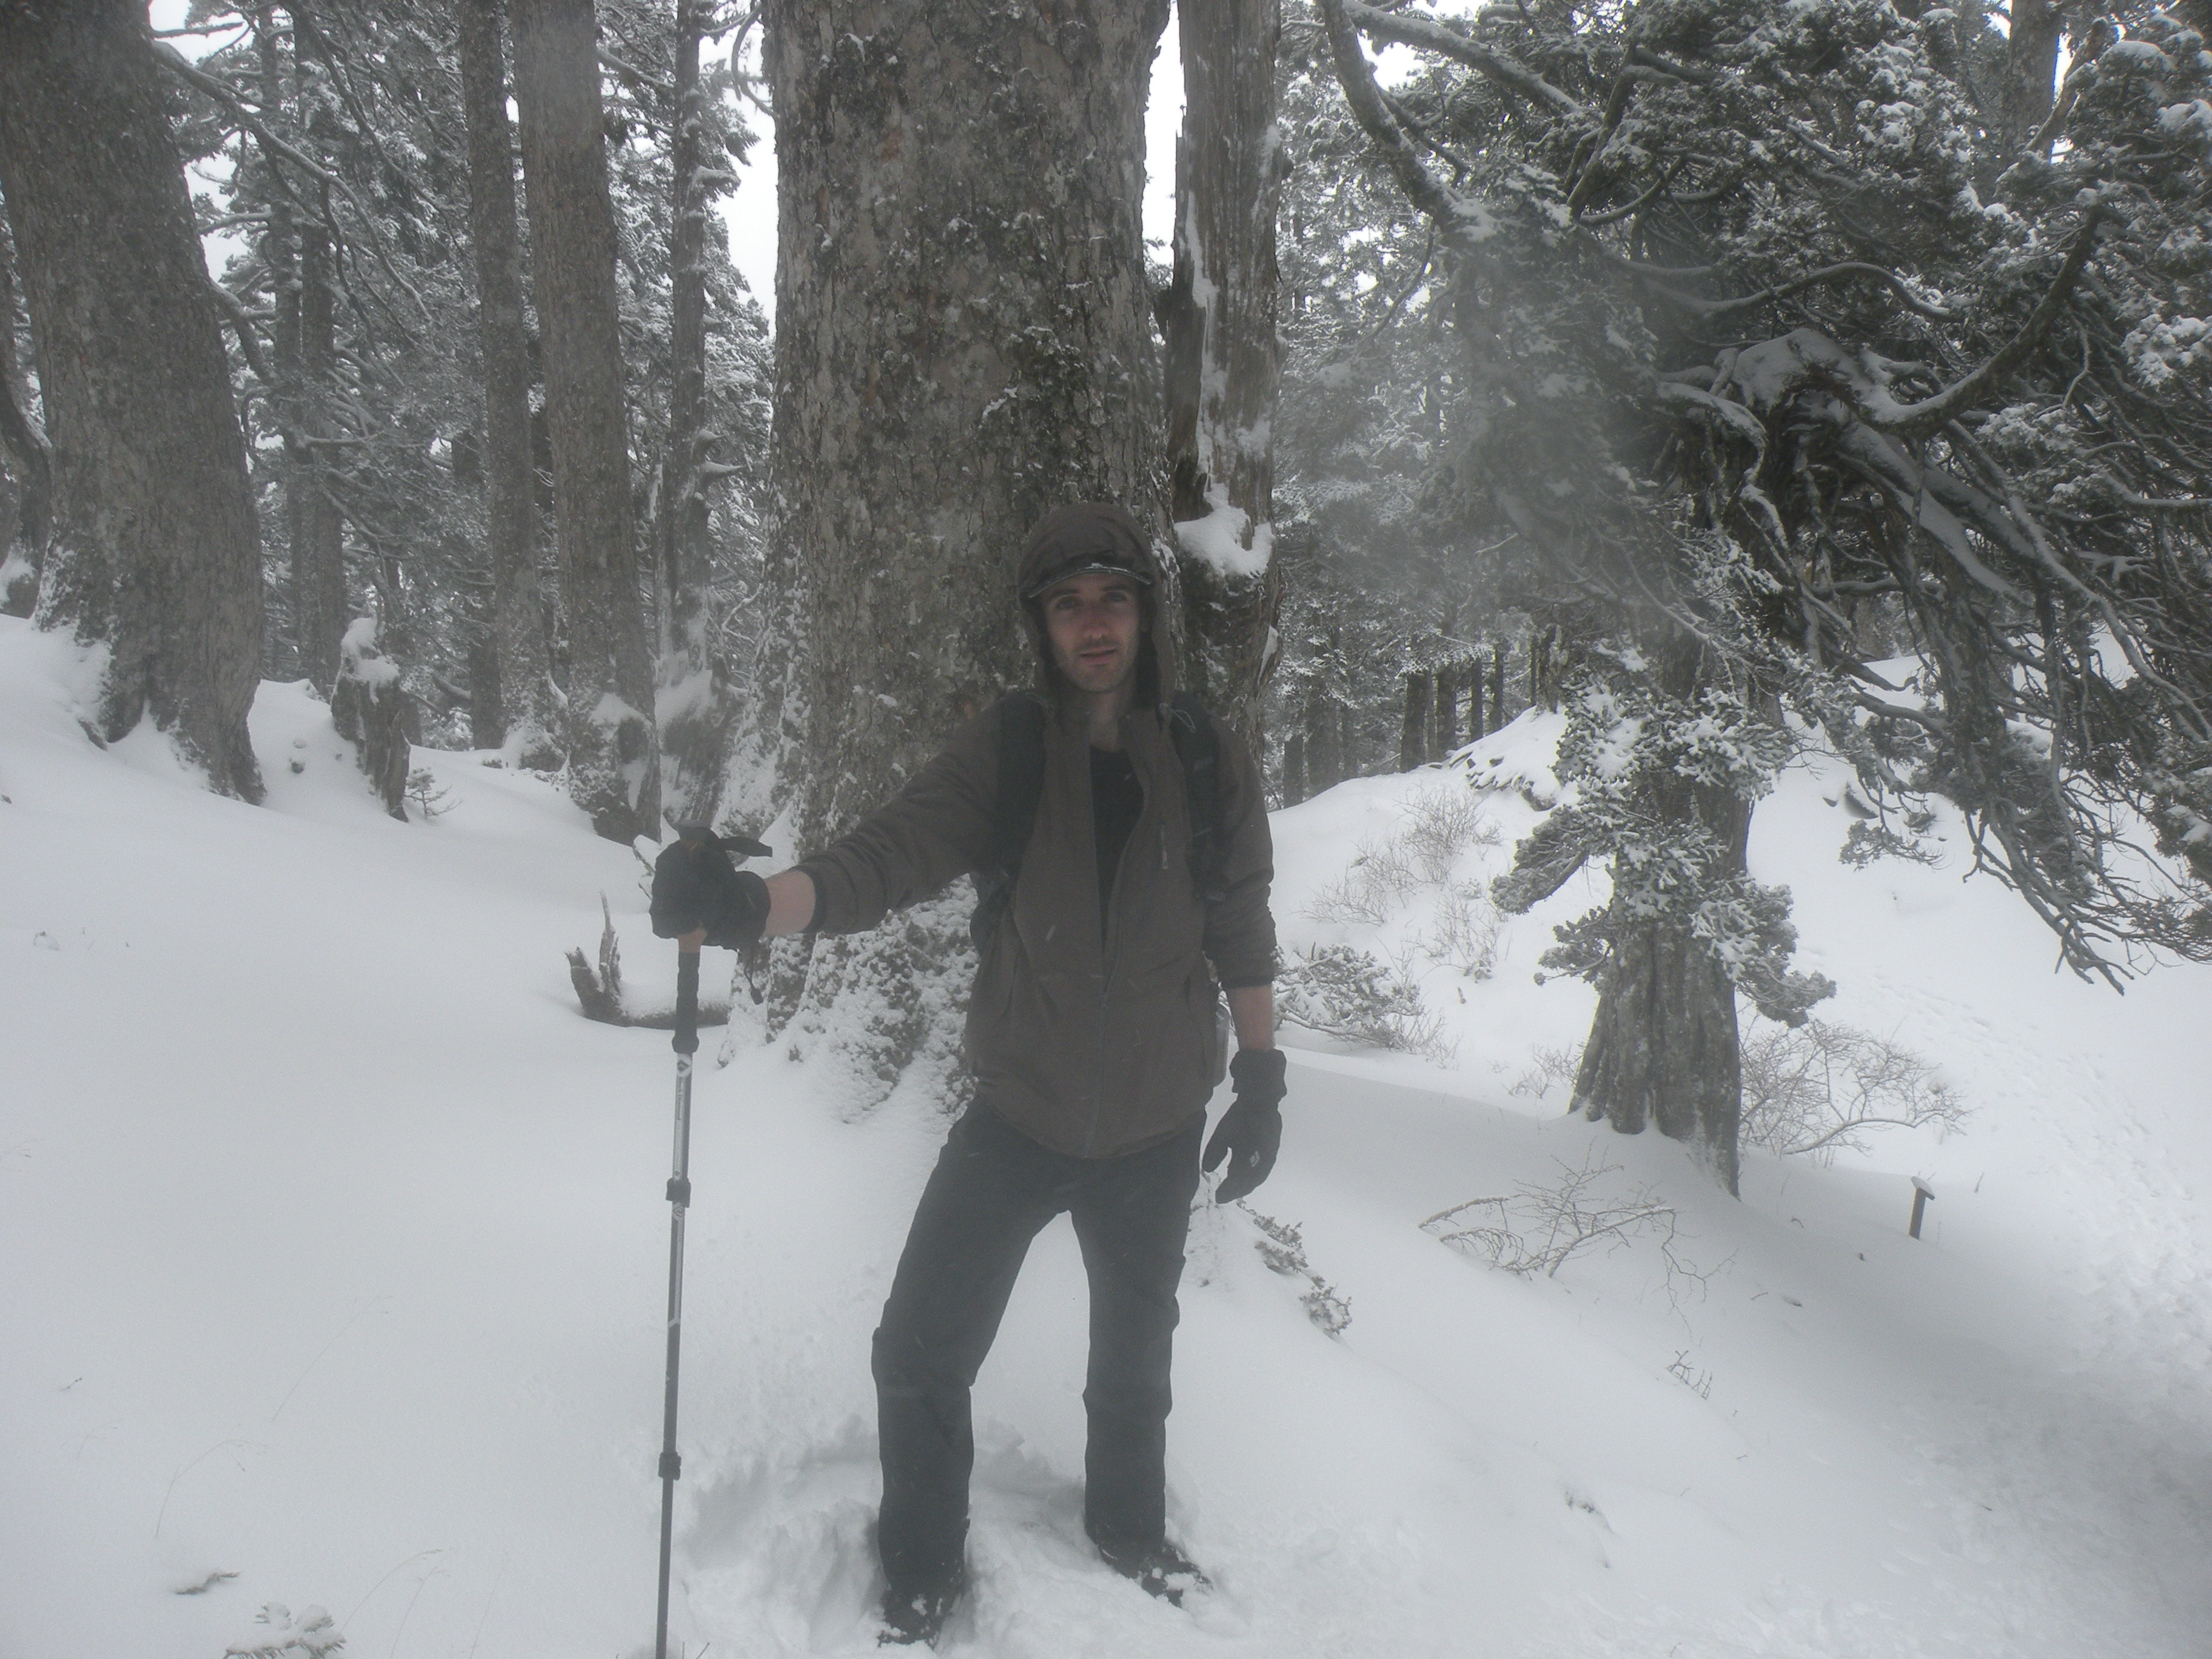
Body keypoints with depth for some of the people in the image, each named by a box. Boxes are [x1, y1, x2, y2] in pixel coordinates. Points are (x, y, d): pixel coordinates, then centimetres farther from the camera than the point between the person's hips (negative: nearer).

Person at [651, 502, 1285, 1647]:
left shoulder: (1209, 761, -9)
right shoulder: (1001, 753, -13)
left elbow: (1241, 931, 1)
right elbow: (885, 858, -25)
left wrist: (1262, 1080, 4)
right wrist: (749, 903, -42)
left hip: (1156, 1131, 1)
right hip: (1018, 1115, -1)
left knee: (1134, 1358, 20)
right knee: (920, 1351, 0)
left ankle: (1130, 1531, 49)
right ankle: (922, 1574, 28)